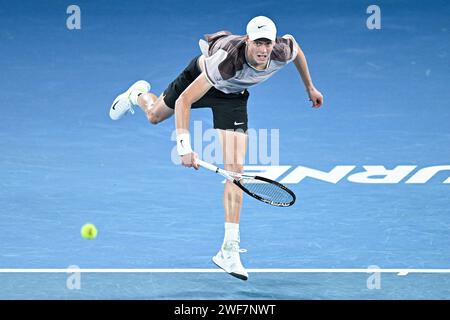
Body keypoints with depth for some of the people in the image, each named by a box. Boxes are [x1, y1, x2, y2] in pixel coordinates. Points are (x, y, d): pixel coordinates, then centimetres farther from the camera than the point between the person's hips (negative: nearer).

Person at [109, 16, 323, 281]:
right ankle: (138, 94, 65)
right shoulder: (226, 60, -45)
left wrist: (310, 87, 7)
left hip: (233, 95, 2)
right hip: (199, 77, -2)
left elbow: (296, 46, -3)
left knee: (235, 168, -13)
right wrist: (184, 146, -51)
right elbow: (183, 102, -42)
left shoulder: (283, 52, -33)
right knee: (155, 116, 25)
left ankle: (230, 249, -13)